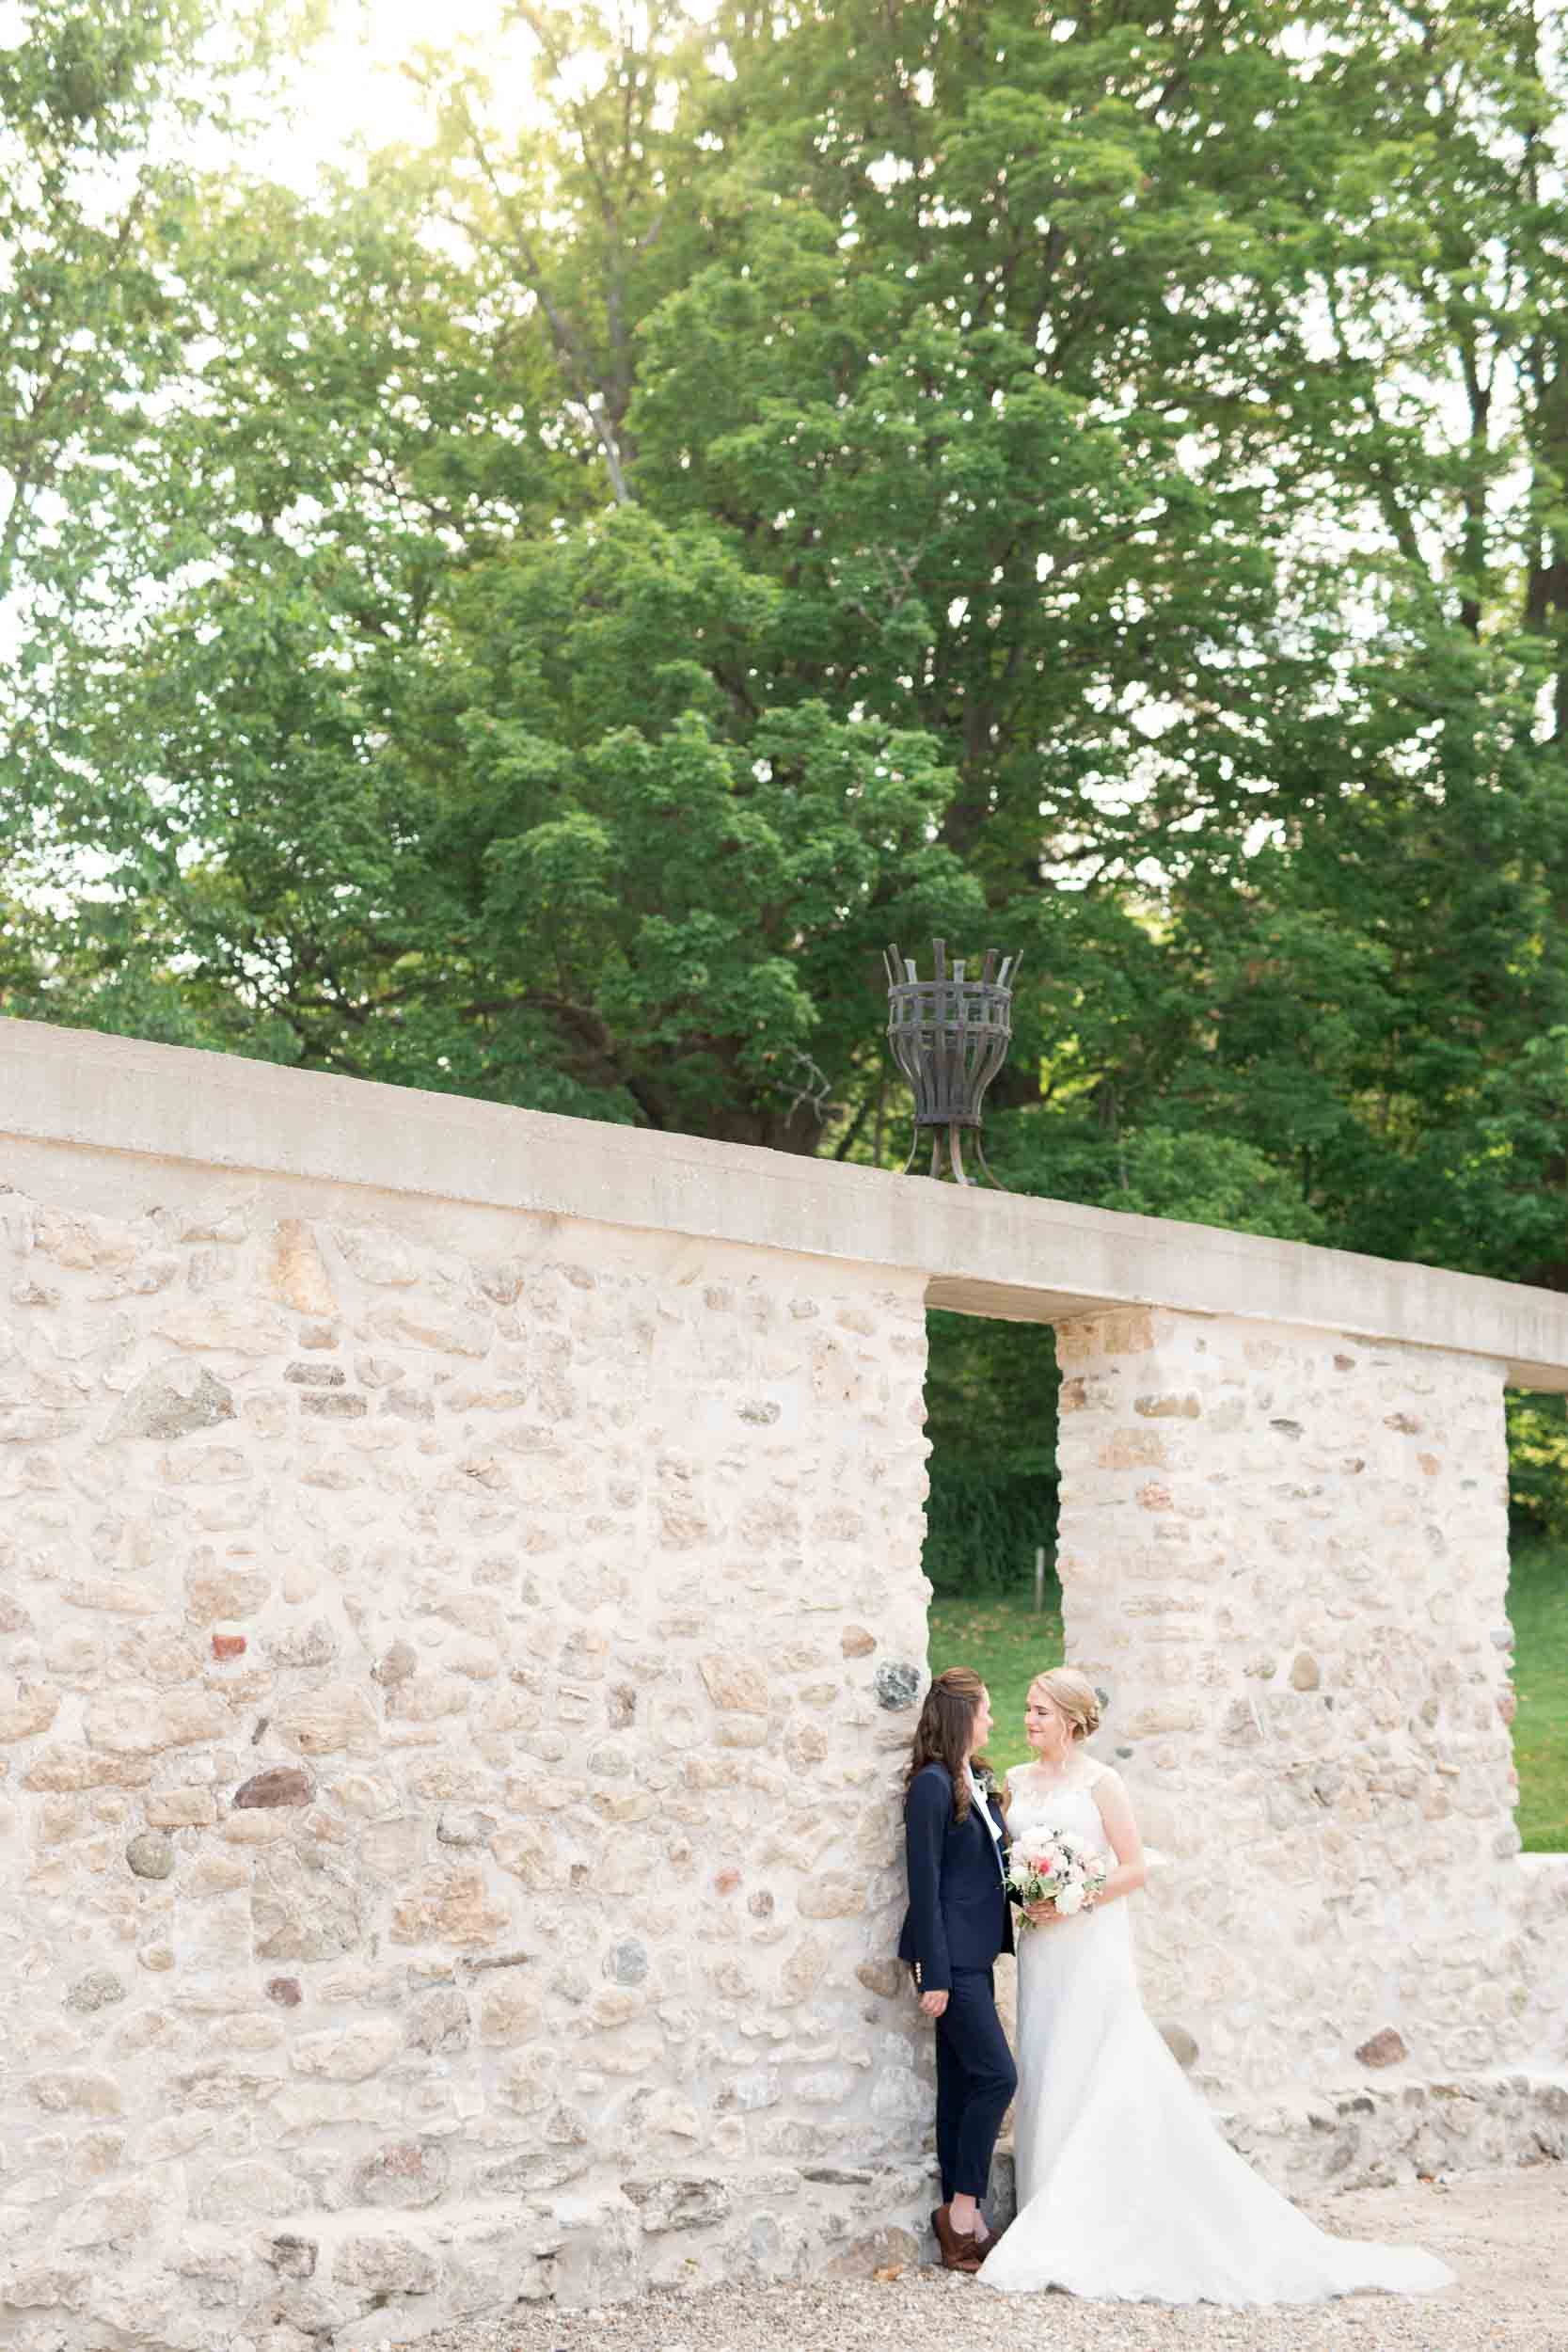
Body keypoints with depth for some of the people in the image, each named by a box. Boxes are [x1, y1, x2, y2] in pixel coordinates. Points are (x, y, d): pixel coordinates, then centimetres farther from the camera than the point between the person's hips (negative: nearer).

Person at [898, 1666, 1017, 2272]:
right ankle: (963, 2209, -2)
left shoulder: (975, 1781, 14)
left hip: (974, 1955, 9)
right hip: (952, 1956, -9)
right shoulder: (933, 1784, -13)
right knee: (996, 2075, -11)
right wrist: (935, 1975, -18)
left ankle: (961, 2221, 14)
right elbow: (925, 1883, -16)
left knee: (961, 2084, 10)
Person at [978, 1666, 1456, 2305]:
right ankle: (1057, 2225, 10)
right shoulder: (1017, 1781, 9)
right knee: (1044, 2074, 4)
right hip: (1040, 1947, 6)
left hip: (1092, 1945, -6)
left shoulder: (1099, 1781, -7)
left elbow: (1133, 1868, -8)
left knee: (1095, 2078, -6)